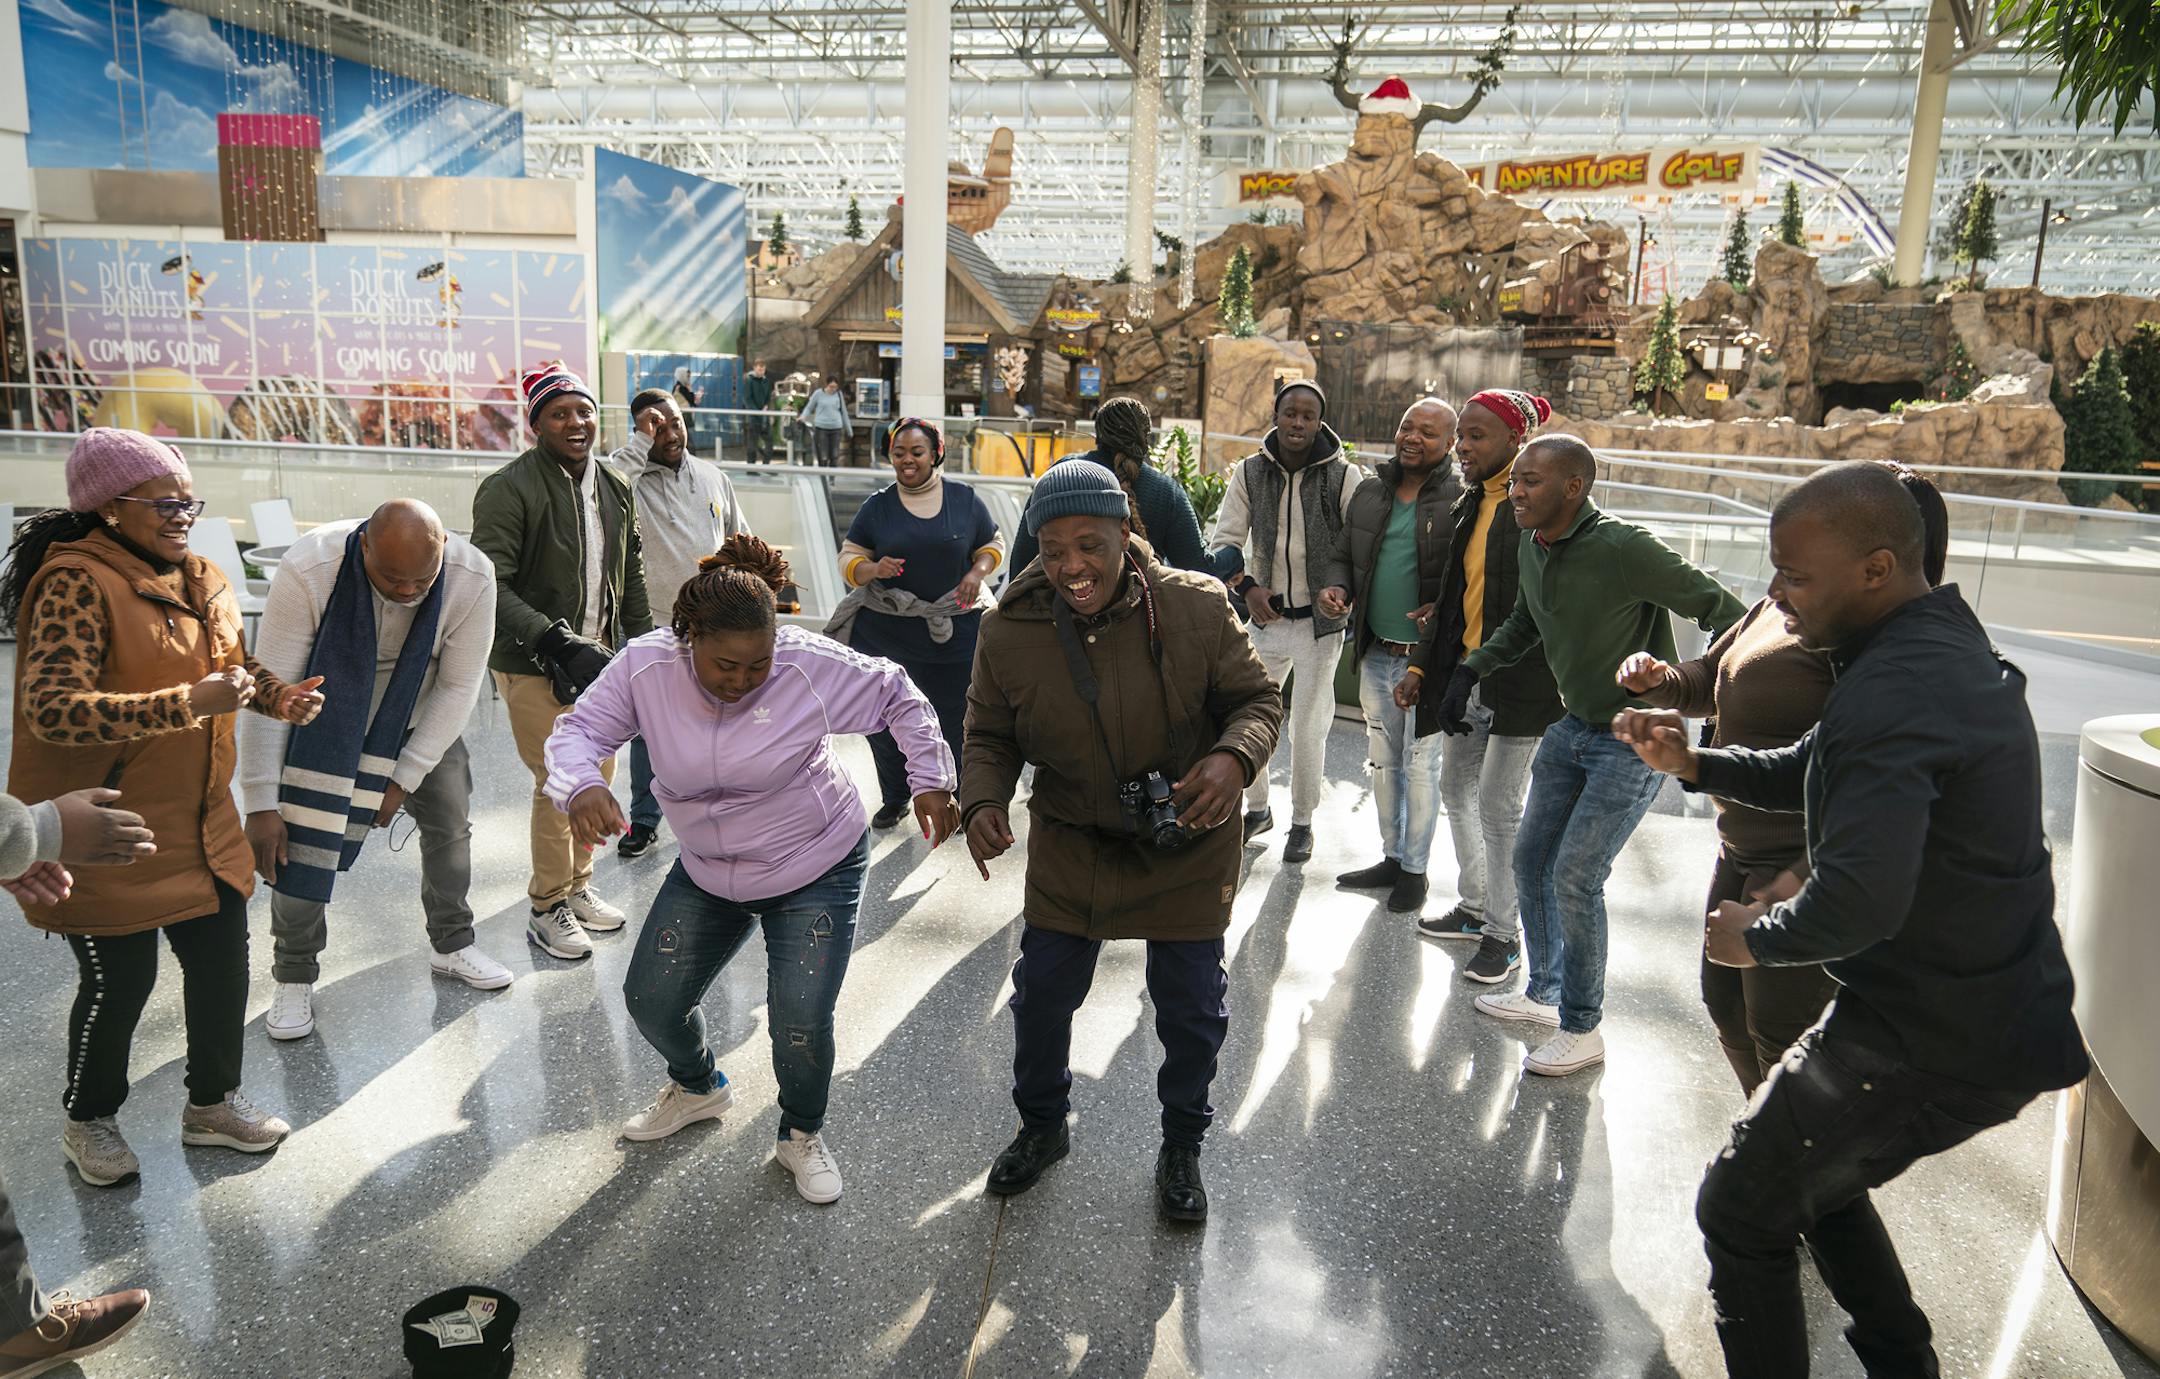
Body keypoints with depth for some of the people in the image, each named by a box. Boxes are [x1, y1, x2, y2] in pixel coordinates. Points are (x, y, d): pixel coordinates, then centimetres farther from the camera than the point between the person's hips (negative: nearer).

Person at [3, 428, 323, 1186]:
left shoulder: (199, 579, 6)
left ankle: (213, 1102, 33)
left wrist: (277, 695, -2)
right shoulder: (77, 584, -19)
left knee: (223, 958, 12)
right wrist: (188, 704, -34)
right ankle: (89, 1121, 31)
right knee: (119, 980, 5)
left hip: (197, 822, 7)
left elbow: (231, 663, 20)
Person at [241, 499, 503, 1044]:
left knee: (451, 820, 6)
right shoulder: (309, 569, -35)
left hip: (418, 719, 3)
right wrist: (261, 805, -29)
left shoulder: (472, 578, -30)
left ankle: (452, 944, 29)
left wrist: (404, 778, -19)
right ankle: (293, 978, 12)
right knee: (300, 837, -8)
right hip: (324, 718, -2)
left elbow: (459, 687, -19)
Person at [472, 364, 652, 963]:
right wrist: (560, 643, -27)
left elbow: (631, 580, 17)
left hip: (596, 657, 7)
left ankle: (578, 888, 33)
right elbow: (493, 587, -20)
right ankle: (547, 908, 15)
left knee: (597, 778, 13)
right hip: (534, 667, -7)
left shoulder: (616, 490, 8)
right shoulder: (509, 489, -14)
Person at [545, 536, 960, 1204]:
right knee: (651, 1001, 11)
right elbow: (578, 729, -12)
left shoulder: (810, 666, -24)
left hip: (816, 872, -3)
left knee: (801, 1021, -11)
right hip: (706, 873, 4)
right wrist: (582, 785, -34)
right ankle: (697, 1088, 46)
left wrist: (931, 781, -10)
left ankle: (802, 1135, 22)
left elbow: (898, 696, -10)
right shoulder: (645, 667, -18)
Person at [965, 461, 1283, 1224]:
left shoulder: (1197, 608, -19)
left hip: (1186, 846, -1)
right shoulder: (1008, 632, -14)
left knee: (1191, 1007, 10)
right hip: (1070, 844, 2)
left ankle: (1182, 1148, 37)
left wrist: (1234, 758, -30)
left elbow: (1258, 698, -8)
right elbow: (991, 738, -2)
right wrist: (983, 801, -22)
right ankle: (1042, 1127, 42)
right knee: (1042, 993, 12)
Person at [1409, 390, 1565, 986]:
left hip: (1518, 685, -9)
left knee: (1498, 808, -1)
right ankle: (1474, 908, 33)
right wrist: (1426, 669, 15)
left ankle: (1504, 934, 14)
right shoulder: (1470, 505, 11)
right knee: (1457, 792, 16)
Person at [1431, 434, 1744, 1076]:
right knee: (1531, 859, 13)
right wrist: (1470, 669, 9)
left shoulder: (1625, 549, -25)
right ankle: (1544, 993, 32)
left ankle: (1582, 1030, 9)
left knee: (1575, 876, -9)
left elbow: (1721, 609, -20)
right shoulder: (1532, 547, 1)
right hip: (1573, 728, 8)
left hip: (1634, 740, -8)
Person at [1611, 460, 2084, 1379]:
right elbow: (1825, 774, 17)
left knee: (1741, 1212, 5)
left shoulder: (1892, 691, -28)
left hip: (1931, 1042, -10)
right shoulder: (1947, 646, 6)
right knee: (1815, 1177, 27)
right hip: (2000, 1015, 10)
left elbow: (1858, 901, -37)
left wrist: (1758, 937, -17)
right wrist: (1693, 763, 2)